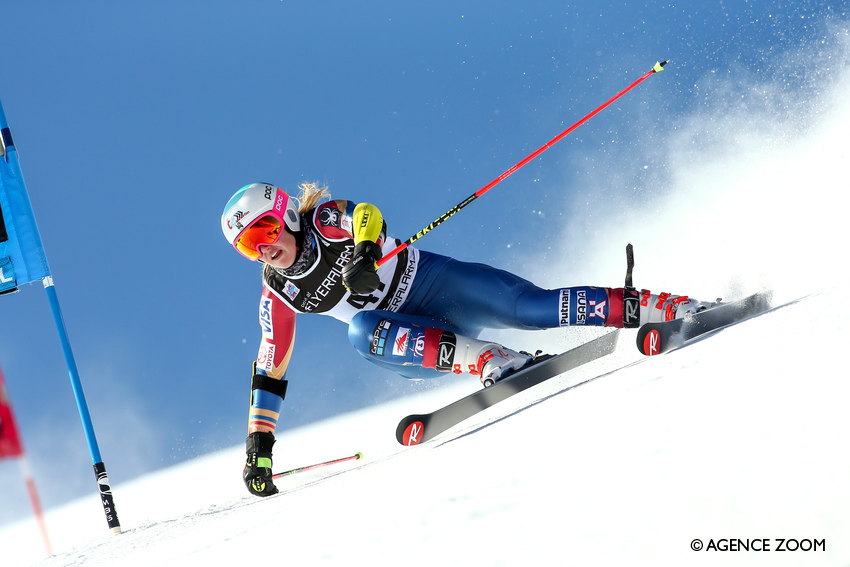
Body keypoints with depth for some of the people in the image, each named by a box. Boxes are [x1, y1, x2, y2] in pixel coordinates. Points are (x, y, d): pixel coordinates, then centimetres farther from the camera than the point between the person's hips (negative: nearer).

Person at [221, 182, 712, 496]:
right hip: (410, 339, 2)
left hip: (433, 282, -2)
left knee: (533, 306, -21)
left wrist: (364, 253, -52)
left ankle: (673, 309, -16)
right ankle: (491, 361, -42)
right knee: (365, 331, -31)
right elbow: (271, 369, 7)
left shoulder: (325, 218, -10)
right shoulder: (278, 296, 0)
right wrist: (260, 442, 5)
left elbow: (368, 216, -30)